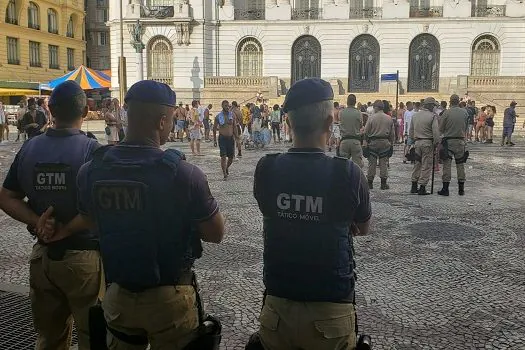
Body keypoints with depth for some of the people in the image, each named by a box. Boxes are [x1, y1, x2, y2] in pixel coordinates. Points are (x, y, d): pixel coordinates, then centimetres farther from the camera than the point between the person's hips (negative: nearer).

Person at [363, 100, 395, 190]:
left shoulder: (371, 118, -8)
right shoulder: (389, 118, 2)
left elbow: (366, 132, -7)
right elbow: (392, 133, 8)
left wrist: (365, 142, 1)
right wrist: (391, 143, 18)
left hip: (373, 142, -2)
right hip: (385, 142, 2)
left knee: (372, 163, 4)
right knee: (384, 163, 6)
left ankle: (370, 182, 9)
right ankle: (383, 183, 7)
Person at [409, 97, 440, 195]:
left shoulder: (415, 116, 10)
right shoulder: (432, 116, -9)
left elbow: (410, 131, 14)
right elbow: (436, 133, -13)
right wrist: (436, 144, -4)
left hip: (417, 142, 6)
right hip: (428, 143, -6)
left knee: (417, 164, 15)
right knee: (426, 166, 1)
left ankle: (414, 187, 19)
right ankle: (422, 188, 2)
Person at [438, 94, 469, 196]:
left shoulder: (446, 113, -9)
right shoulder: (464, 112, 0)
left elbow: (440, 129, -3)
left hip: (448, 141, -3)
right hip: (461, 141, 3)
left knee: (447, 165, 0)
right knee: (460, 164, 11)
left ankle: (445, 189, -2)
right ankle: (461, 189, 16)